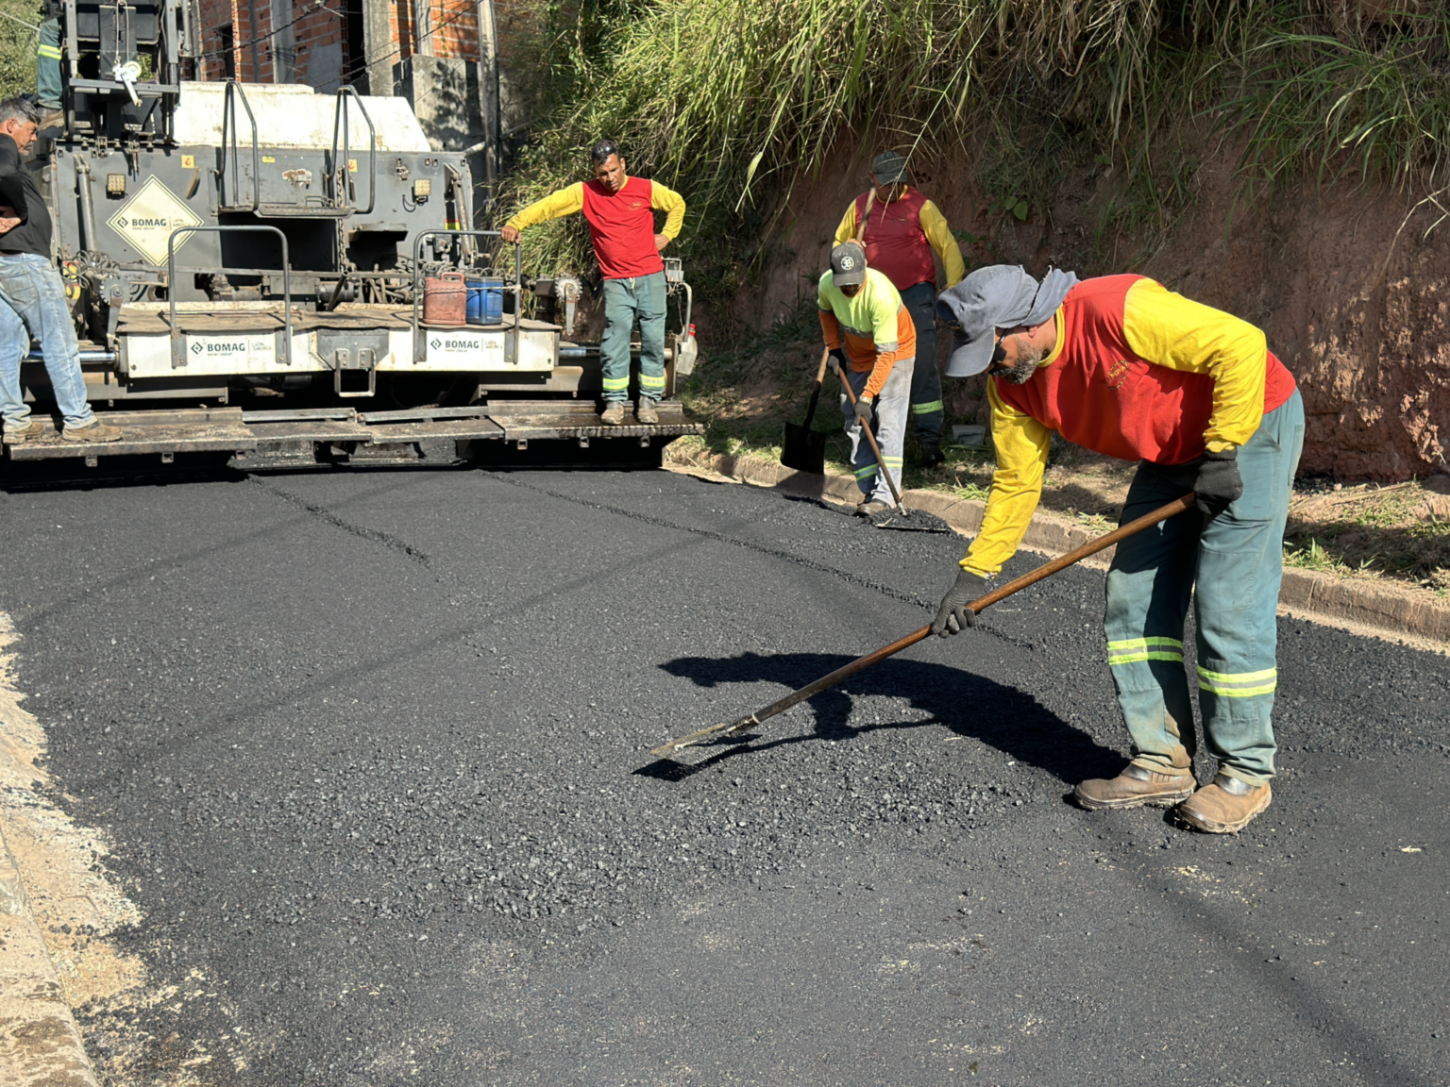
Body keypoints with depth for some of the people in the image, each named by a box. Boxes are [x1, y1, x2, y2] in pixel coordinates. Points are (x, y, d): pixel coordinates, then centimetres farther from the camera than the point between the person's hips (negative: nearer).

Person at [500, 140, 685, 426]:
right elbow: (548, 205, -6)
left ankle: (649, 400, 7)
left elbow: (677, 204, 21)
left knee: (653, 339, -1)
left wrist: (666, 235, 10)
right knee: (614, 340, -9)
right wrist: (516, 223, -19)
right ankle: (615, 401, -1)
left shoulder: (647, 189, 3)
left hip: (650, 277, 1)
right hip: (615, 281, 0)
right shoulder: (585, 192, 0)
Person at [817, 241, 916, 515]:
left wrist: (868, 395, -36)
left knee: (888, 422, -15)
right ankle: (869, 490, 8)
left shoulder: (881, 295, -36)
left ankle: (884, 495, -17)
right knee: (855, 423, 3)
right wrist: (833, 348, 5)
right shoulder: (826, 284, -18)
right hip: (857, 355, 6)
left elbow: (887, 353, -34)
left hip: (895, 351, -6)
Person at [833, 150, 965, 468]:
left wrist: (954, 289, -18)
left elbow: (948, 245, -8)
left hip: (915, 295, -4)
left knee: (923, 366, -9)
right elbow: (840, 243, 22)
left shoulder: (920, 206, -5)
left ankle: (930, 441, -7)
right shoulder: (859, 206, 7)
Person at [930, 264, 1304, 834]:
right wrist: (973, 573, -2)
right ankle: (1163, 764, 13)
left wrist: (1222, 450, -24)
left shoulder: (1120, 310, -31)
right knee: (1133, 600, 3)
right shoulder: (1011, 383, -6)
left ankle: (1246, 773, 6)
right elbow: (1016, 482, 2)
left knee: (1228, 607, -9)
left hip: (1250, 425, -8)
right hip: (1172, 454, 8)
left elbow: (1241, 344, -28)